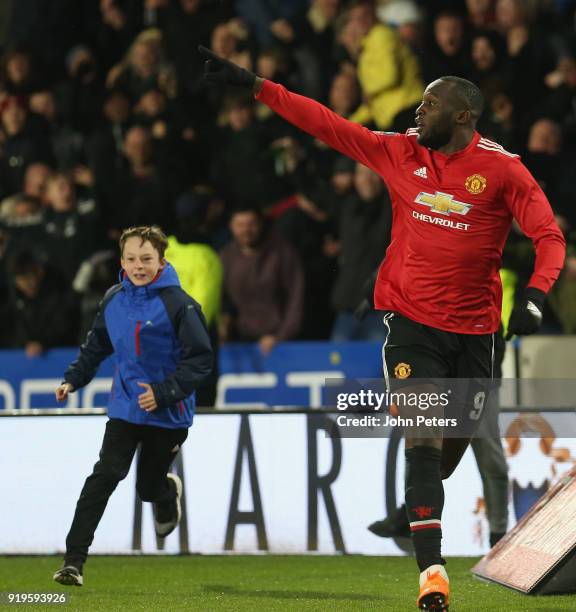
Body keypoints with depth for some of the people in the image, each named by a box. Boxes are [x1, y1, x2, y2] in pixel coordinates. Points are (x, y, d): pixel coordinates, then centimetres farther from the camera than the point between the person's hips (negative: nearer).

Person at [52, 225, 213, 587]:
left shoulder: (178, 304, -15)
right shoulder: (113, 300, 2)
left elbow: (201, 359, -15)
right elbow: (97, 346, 20)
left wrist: (164, 393, -23)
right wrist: (74, 379, 11)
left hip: (168, 413, -3)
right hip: (125, 408, 3)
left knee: (149, 487, 10)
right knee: (104, 477, -13)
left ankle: (169, 492, 51)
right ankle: (74, 560, -15)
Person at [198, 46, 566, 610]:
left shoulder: (502, 169, -6)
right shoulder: (400, 152, 2)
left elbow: (548, 236, -7)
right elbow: (325, 124, 5)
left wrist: (534, 296, -24)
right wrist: (251, 85, 3)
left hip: (474, 329, 0)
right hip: (411, 322, 0)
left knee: (454, 445, 10)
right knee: (423, 441, -14)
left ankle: (421, 510, 42)